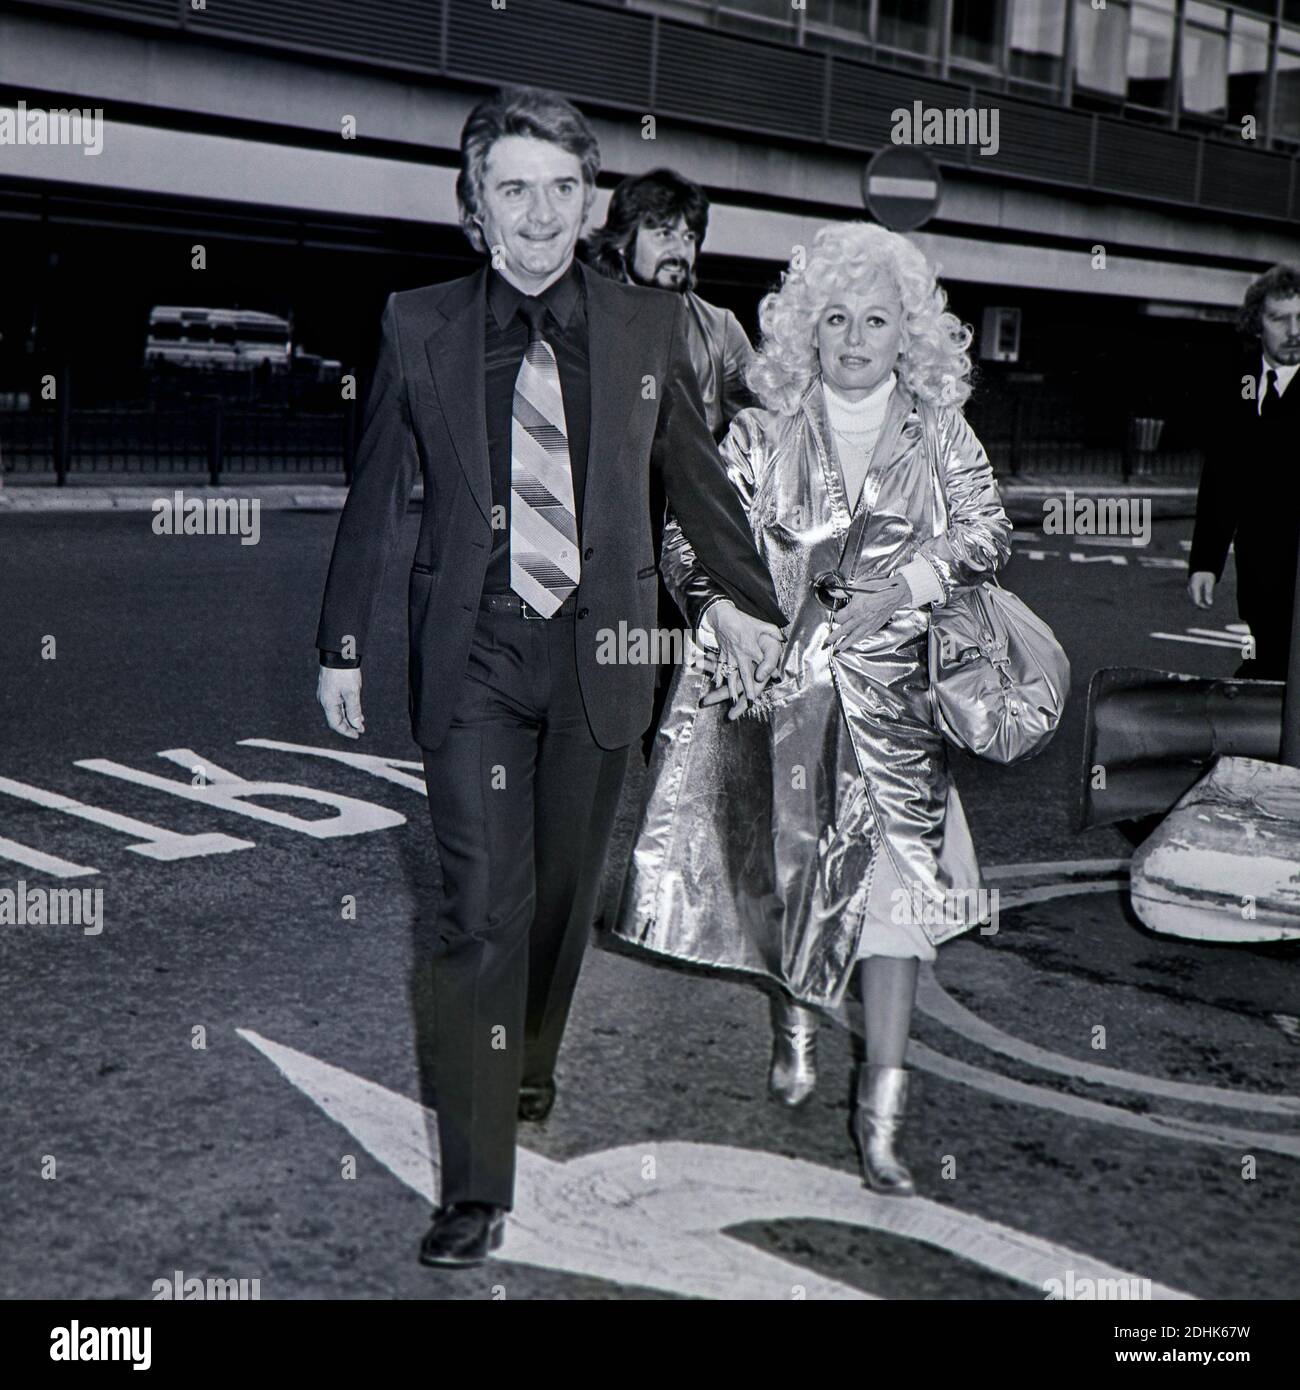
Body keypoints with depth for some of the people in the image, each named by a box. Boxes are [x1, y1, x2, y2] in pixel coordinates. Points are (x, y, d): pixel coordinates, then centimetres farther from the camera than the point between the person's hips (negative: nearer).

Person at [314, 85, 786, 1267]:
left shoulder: (650, 327, 2)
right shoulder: (418, 328, 0)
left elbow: (697, 476, 14)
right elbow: (377, 495, 7)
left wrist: (752, 601, 19)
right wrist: (343, 641, 10)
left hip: (600, 650, 2)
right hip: (473, 652, -1)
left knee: (566, 890, 14)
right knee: (483, 908, -6)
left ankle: (531, 1067, 42)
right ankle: (476, 1184, 1)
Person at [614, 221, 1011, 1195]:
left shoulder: (938, 435, 6)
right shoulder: (764, 432, 4)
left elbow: (991, 532, 2)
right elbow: (690, 537, 1)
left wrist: (906, 584, -15)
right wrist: (727, 615, -17)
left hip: (890, 694, 0)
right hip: (771, 679, 1)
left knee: (896, 868, -12)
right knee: (779, 864, 8)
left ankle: (883, 1104, -10)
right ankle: (797, 1025, 38)